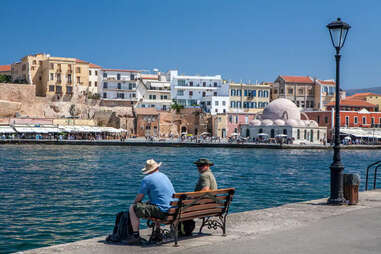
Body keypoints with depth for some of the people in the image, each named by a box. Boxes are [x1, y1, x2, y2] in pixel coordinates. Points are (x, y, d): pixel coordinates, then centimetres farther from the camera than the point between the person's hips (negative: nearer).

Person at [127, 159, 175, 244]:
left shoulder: (147, 179, -5)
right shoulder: (165, 176, 18)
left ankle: (136, 236, -2)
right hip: (172, 210, 8)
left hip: (162, 210, -8)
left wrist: (135, 203, 19)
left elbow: (138, 198, -4)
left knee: (132, 208, 0)